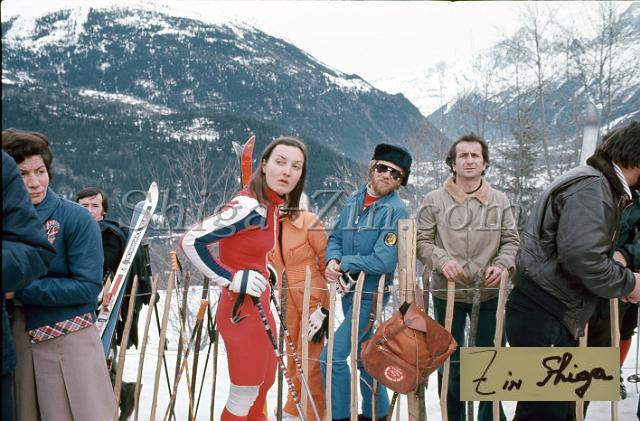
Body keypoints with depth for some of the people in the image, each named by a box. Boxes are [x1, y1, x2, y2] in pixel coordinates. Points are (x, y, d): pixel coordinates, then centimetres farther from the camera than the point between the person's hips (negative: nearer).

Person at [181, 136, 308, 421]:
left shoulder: (272, 205, 2)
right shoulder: (249, 206, -25)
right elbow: (190, 242, -26)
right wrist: (230, 279, -21)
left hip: (258, 307, 9)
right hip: (241, 310, -9)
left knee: (264, 382, 24)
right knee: (245, 396, 5)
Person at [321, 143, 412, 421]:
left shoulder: (396, 211, -15)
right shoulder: (354, 200, 6)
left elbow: (383, 261, -23)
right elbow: (335, 238, 10)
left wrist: (344, 263, -14)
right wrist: (332, 261, -11)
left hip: (370, 294, -7)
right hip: (349, 290, 7)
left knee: (333, 357, -10)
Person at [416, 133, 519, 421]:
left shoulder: (500, 201, 4)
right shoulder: (435, 200, -2)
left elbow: (511, 241, 8)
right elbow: (422, 241, 0)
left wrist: (501, 265, -11)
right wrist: (442, 260, -18)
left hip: (489, 292, 1)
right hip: (447, 292, -1)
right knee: (450, 360, 12)